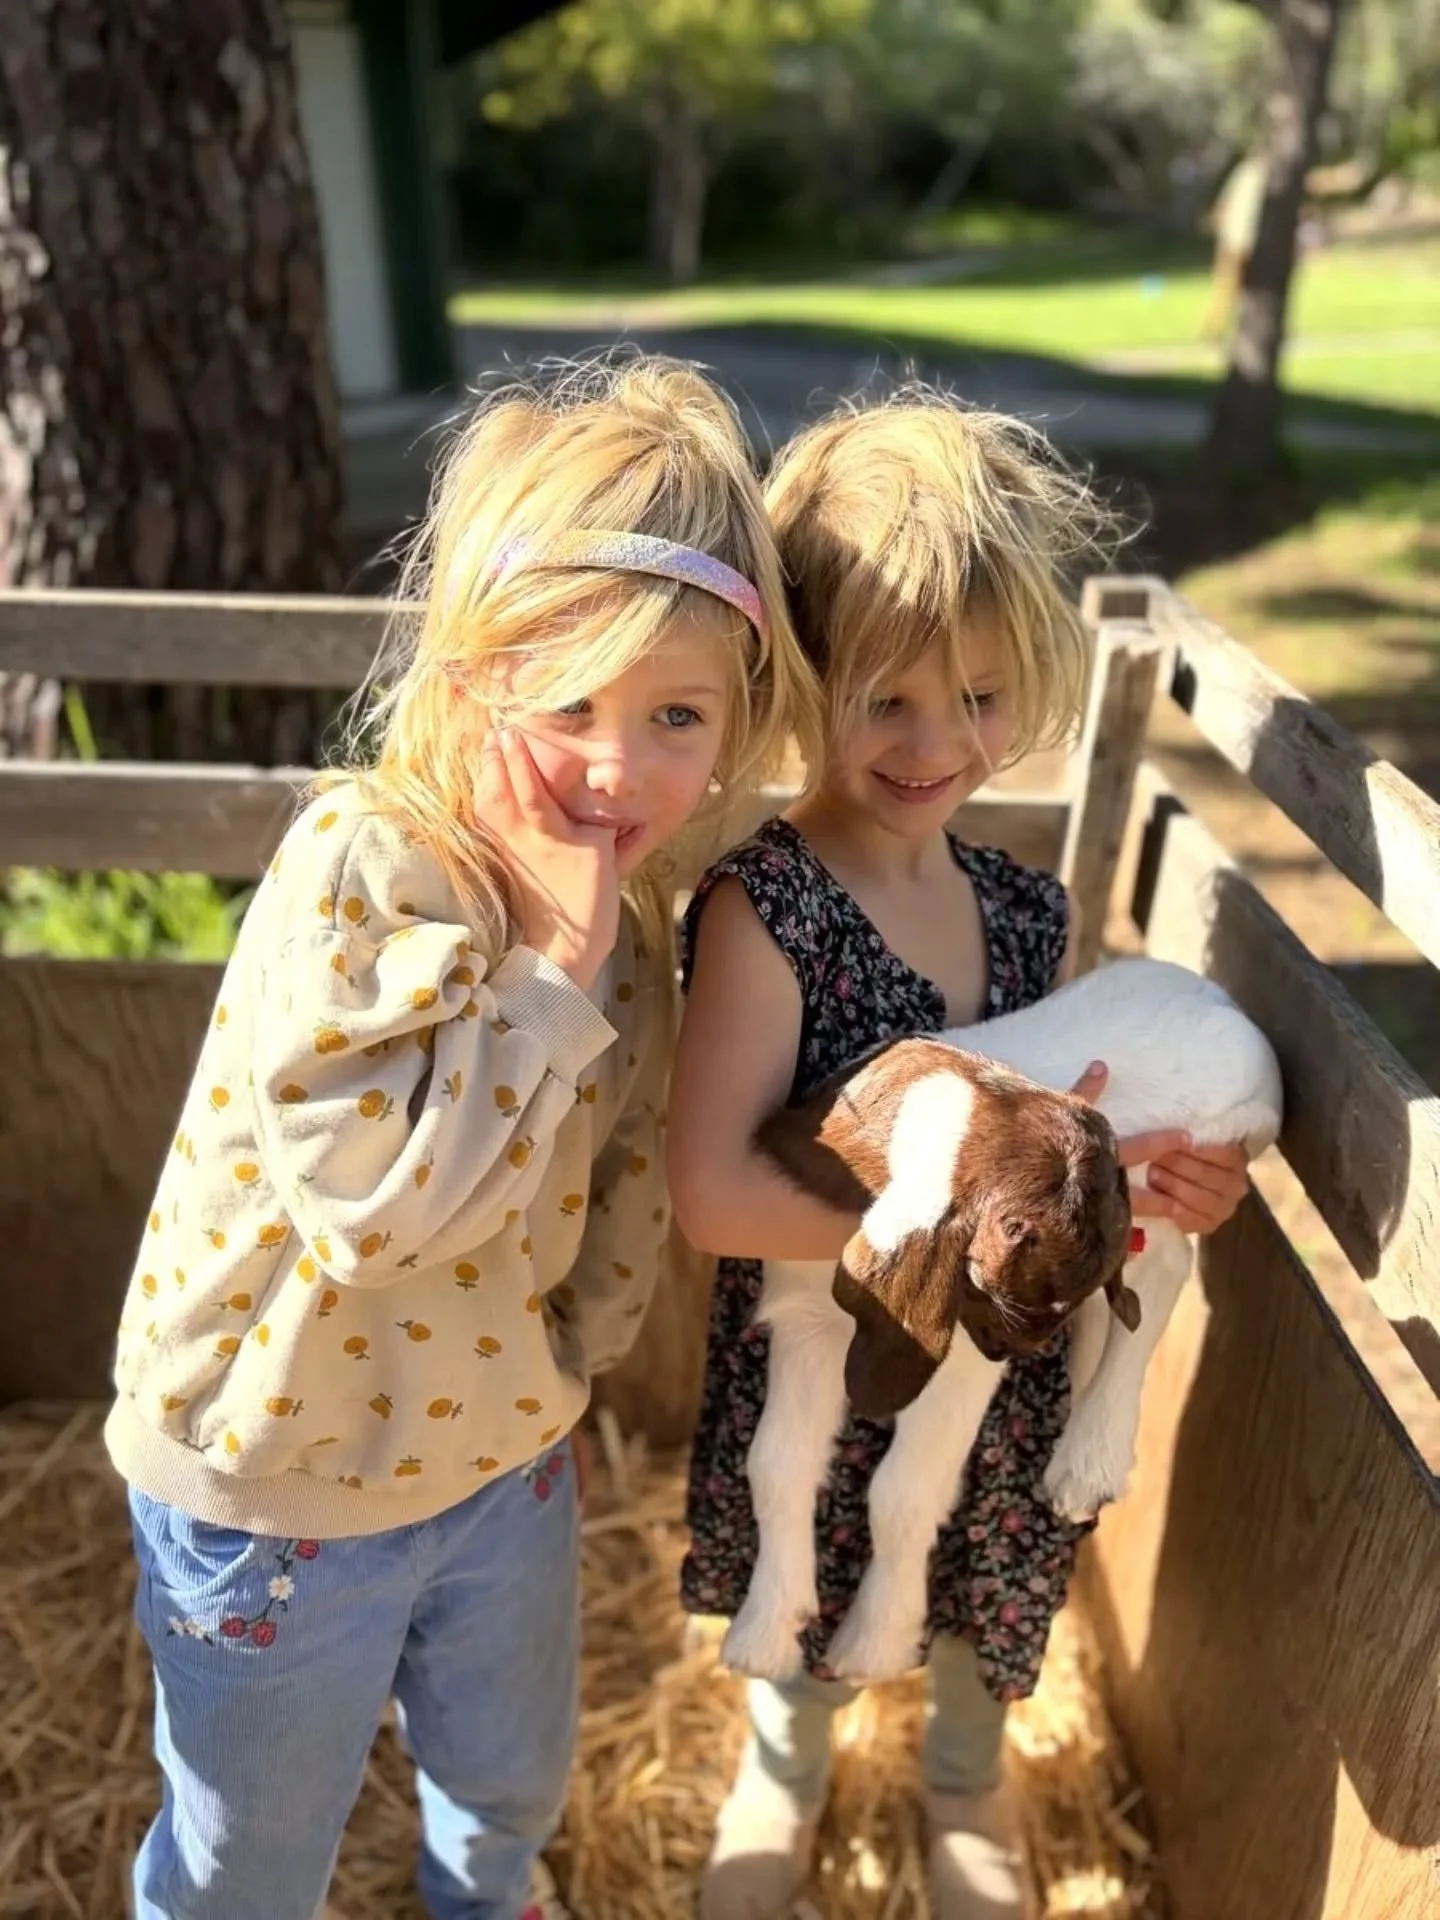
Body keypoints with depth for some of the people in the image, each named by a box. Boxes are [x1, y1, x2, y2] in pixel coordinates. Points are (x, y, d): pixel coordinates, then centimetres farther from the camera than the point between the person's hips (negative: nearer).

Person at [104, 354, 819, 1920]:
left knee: (512, 1782, 32)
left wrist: (575, 1351, -1)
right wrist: (563, 957, -36)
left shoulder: (629, 907, -8)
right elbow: (379, 1203, -38)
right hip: (280, 1484, -6)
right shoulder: (360, 867, -29)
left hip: (503, 1453, 6)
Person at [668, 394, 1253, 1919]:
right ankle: (781, 1796, 59)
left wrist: (1178, 1178, -13)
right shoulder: (761, 906, -24)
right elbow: (710, 1193, -29)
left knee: (984, 1656, 30)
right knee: (798, 1681, 25)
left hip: (1006, 1390, 5)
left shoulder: (1026, 908, -6)